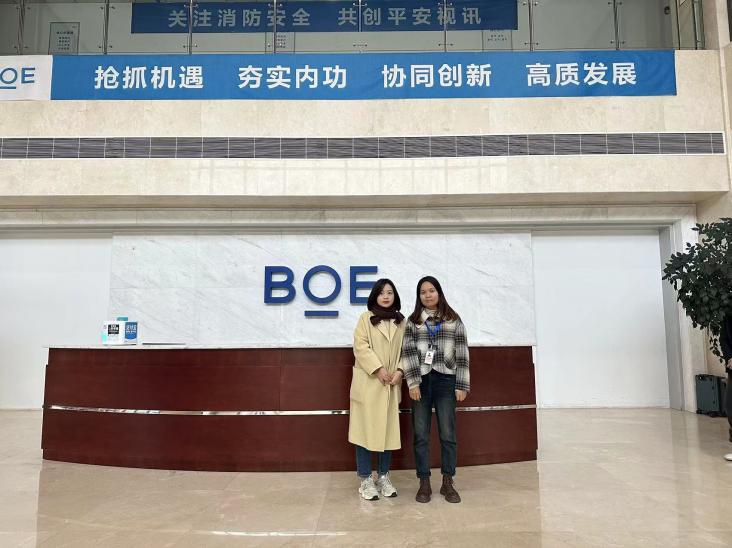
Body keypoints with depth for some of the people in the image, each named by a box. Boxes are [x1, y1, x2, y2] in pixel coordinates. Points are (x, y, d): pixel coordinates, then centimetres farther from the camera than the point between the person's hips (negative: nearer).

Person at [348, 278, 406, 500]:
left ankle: (384, 476, 22)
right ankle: (365, 480, 10)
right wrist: (378, 369, -17)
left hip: (391, 385, 4)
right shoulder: (366, 318, -1)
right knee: (365, 429, 0)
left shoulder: (401, 321, 11)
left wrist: (400, 370, -7)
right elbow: (360, 346, -9)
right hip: (368, 383, -4)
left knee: (388, 430, 9)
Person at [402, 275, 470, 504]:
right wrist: (413, 382, -10)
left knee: (448, 434, 4)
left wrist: (462, 385, -2)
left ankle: (448, 483, 19)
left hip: (445, 381, 0)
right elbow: (408, 352, -2)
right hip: (421, 381, 1)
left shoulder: (453, 320, 5)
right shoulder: (412, 321, 6)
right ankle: (424, 483, 17)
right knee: (420, 435, 5)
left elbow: (462, 354, 2)